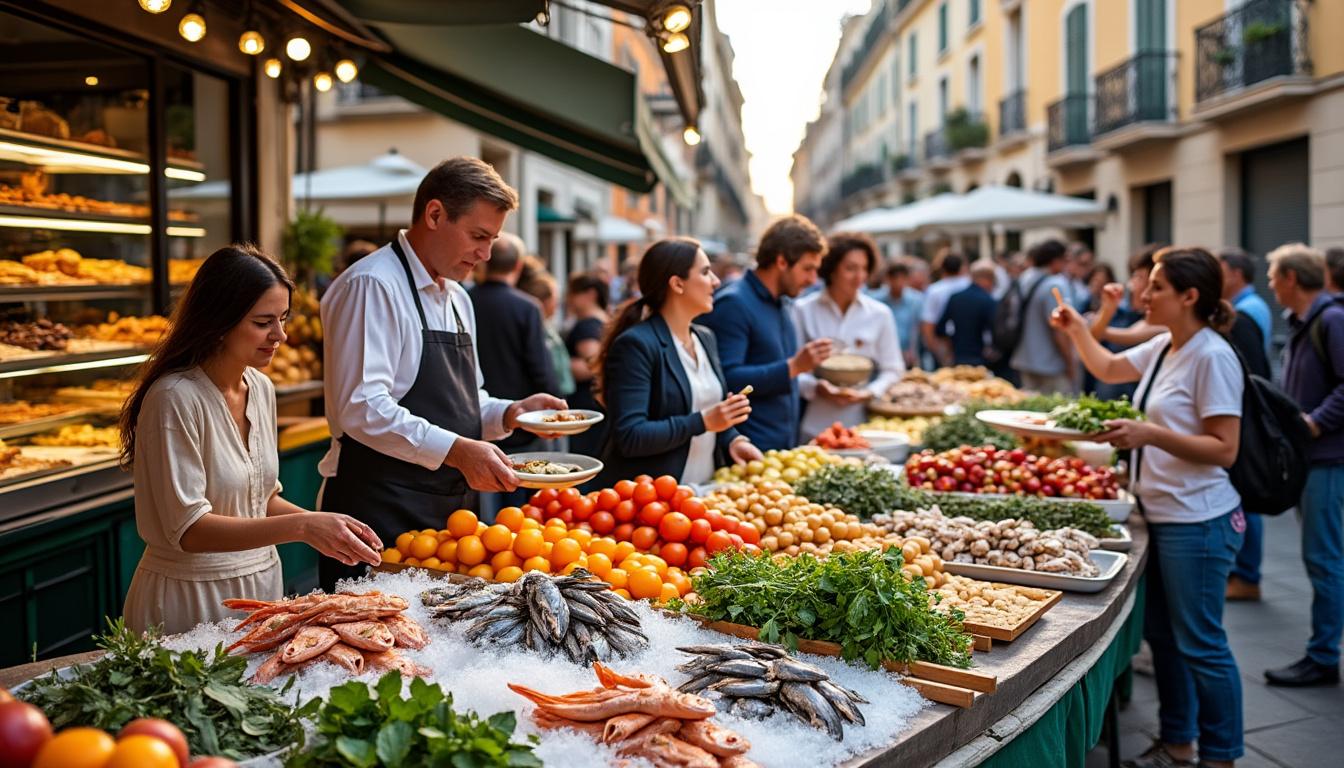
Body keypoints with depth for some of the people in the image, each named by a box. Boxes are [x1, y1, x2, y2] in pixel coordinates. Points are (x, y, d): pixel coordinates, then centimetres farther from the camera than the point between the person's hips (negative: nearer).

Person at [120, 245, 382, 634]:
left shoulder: (261, 389, 2)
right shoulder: (176, 398, -20)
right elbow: (189, 528, -23)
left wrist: (323, 524, -5)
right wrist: (300, 527, -31)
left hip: (261, 584, 7)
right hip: (190, 597, -7)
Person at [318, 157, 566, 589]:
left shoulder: (457, 297, 16)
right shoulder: (371, 286, -12)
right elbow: (362, 408, -22)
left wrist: (509, 413, 4)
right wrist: (456, 451, -29)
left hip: (450, 510, 8)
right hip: (381, 515, -8)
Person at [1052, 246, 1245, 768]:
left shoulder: (1211, 356, -17)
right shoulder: (1163, 347, 9)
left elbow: (1224, 450, -20)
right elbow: (1108, 368, 29)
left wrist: (1150, 434, -29)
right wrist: (1077, 330, 20)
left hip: (1197, 521, -9)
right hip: (1162, 513, 9)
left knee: (1200, 643, 1)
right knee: (1162, 633, 17)